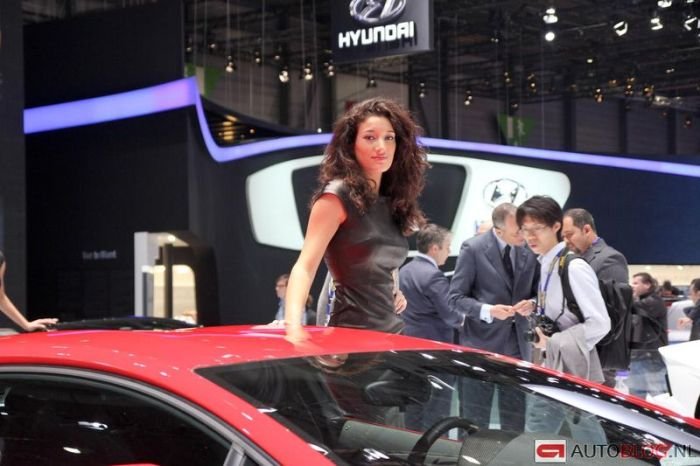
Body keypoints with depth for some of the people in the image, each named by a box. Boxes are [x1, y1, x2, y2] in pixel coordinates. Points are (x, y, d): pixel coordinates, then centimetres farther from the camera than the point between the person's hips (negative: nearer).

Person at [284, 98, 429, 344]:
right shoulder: (337, 196, -9)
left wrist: (394, 291, 4)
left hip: (392, 332, 7)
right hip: (352, 334, -7)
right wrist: (293, 324, -33)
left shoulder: (391, 202, 11)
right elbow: (305, 267, -17)